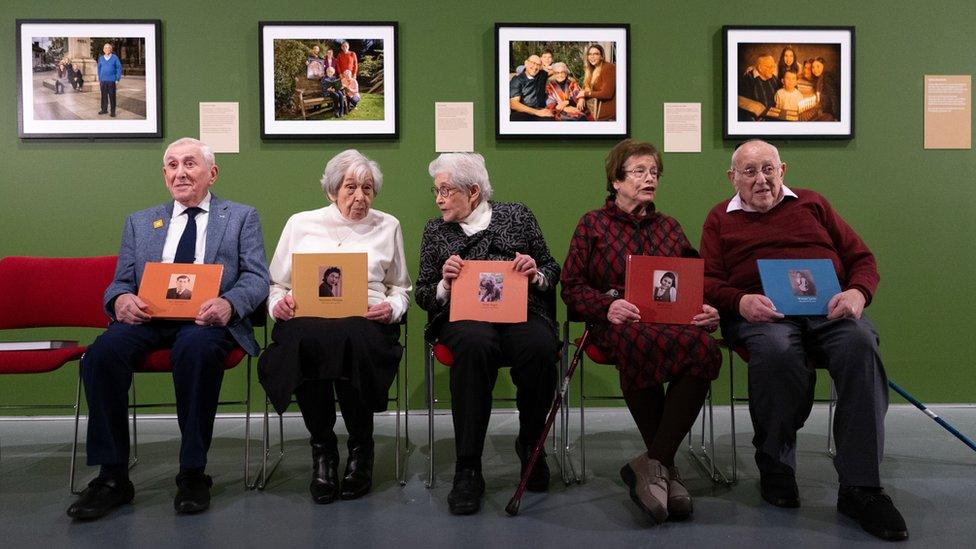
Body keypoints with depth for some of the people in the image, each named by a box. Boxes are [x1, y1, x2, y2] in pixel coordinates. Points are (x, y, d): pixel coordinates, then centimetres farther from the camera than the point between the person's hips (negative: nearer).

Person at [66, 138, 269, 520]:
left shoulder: (241, 217, 15)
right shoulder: (139, 222, 25)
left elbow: (256, 277, 3)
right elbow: (120, 283, 19)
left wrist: (228, 303, -20)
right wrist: (121, 299, -8)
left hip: (206, 320, -3)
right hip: (148, 317, 3)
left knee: (196, 347, -37)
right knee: (102, 352, -28)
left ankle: (193, 474, -23)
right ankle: (112, 477, -16)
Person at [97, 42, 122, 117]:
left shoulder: (115, 58, -2)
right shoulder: (101, 59, 7)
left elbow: (119, 68, -1)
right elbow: (99, 69, 14)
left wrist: (117, 80, -5)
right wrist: (99, 80, 11)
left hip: (111, 80, -3)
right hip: (103, 81, 3)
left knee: (112, 96, 0)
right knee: (104, 96, 8)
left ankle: (113, 111, 6)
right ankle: (104, 109, 18)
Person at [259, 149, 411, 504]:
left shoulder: (387, 226, 19)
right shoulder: (301, 223, 17)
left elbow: (400, 287, 22)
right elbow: (276, 283, 18)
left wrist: (392, 308, 0)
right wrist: (279, 302, -5)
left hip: (365, 319, 0)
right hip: (306, 317, 0)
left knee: (353, 341, -37)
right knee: (304, 341, -37)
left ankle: (360, 448, -14)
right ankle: (322, 448, -15)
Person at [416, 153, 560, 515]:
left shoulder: (517, 216, 15)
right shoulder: (435, 230, 17)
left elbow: (552, 270, 17)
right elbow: (422, 295, 15)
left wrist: (536, 274, -6)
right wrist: (444, 284, -7)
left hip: (521, 311, 0)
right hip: (463, 316, 0)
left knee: (540, 348, -35)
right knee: (474, 343, -38)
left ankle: (530, 443, -4)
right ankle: (467, 470, -30)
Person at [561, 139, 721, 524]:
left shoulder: (668, 226, 27)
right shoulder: (593, 224, 15)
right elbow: (571, 286, 7)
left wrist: (707, 308, -2)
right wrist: (607, 305, -12)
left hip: (675, 320, 3)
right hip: (620, 322, -3)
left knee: (705, 348, -36)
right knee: (642, 343, -43)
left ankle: (653, 464, -28)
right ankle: (665, 468, -26)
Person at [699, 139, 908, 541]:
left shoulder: (811, 204, 24)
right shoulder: (721, 219, 20)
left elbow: (862, 258, 18)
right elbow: (708, 283, 9)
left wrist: (857, 293, -5)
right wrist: (741, 302, -14)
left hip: (829, 307, 2)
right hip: (761, 312, -2)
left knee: (861, 344, -33)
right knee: (776, 351, -38)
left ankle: (860, 487, -28)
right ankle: (776, 469, -15)